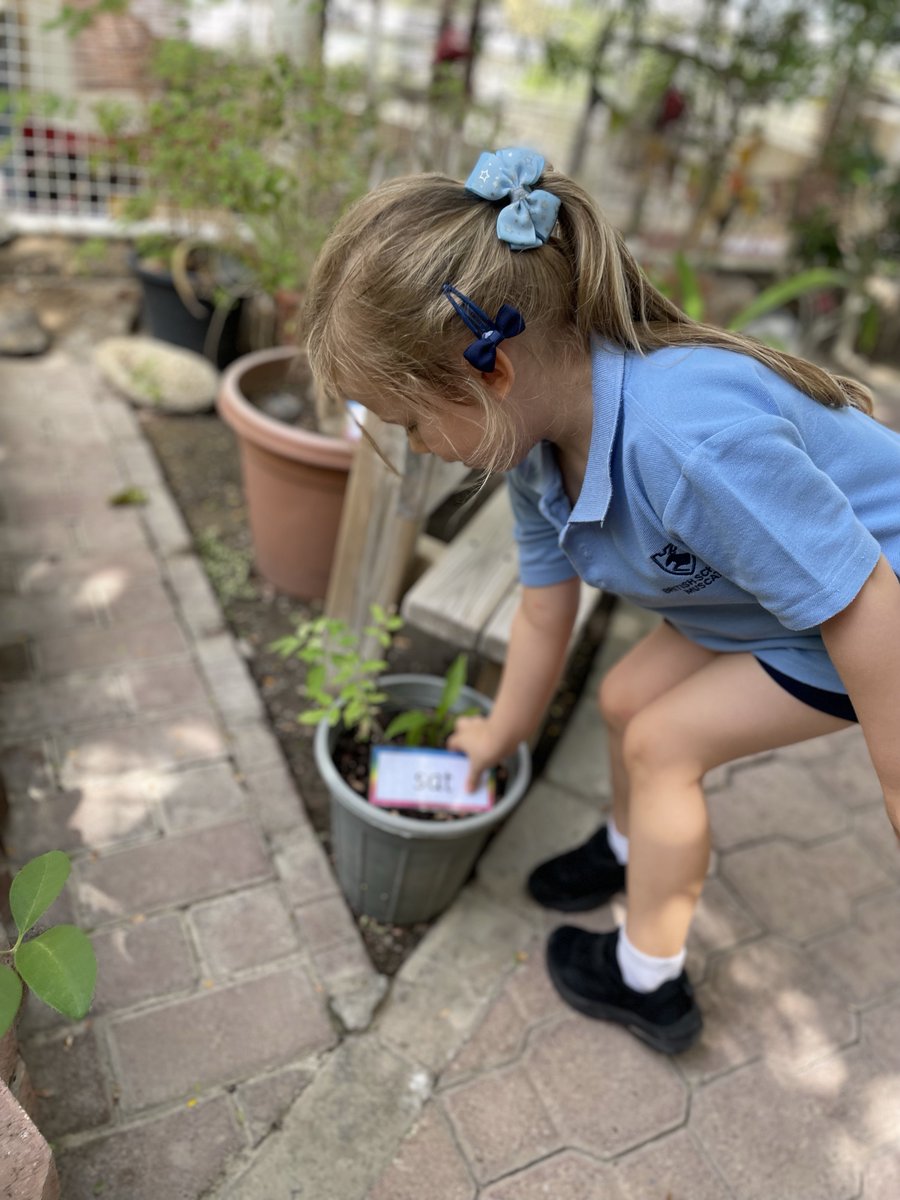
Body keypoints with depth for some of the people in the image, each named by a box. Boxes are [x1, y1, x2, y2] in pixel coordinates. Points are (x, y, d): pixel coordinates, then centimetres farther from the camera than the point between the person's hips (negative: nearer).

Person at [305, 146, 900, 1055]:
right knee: (627, 698, 10)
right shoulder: (537, 441, -12)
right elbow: (545, 605, 2)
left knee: (663, 742, -6)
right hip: (764, 595, 8)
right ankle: (634, 850, 42)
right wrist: (501, 733, 16)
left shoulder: (688, 437, -42)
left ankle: (647, 982, 18)